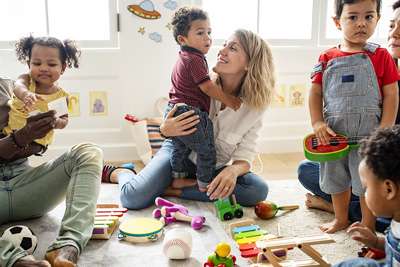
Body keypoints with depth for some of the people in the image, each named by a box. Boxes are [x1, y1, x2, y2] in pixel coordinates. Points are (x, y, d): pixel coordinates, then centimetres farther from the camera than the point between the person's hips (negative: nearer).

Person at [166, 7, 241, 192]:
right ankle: (205, 184, 13)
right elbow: (208, 87, -18)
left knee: (180, 147, 22)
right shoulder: (195, 59, -16)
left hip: (174, 110, 10)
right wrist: (229, 101, -9)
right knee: (206, 151, 4)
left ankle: (178, 178, 34)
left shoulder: (183, 59, 17)